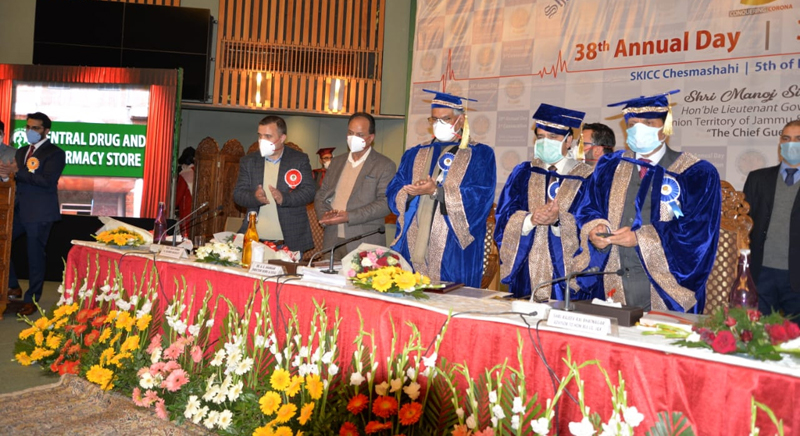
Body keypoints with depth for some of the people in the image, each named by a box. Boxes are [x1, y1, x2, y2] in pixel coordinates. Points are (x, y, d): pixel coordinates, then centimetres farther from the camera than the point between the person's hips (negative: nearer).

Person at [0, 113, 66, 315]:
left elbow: (47, 180, -21)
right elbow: (18, 179, 15)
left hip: (39, 212, -7)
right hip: (19, 209, 7)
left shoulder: (55, 153, -8)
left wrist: (16, 172, -23)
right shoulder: (22, 151, 16)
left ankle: (32, 299, 14)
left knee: (35, 255, 1)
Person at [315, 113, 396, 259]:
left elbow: (385, 203, -12)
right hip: (332, 241, 5)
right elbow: (321, 195, 18)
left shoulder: (385, 165, -2)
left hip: (364, 244, -5)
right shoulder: (336, 162, 17)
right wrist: (324, 215, -4)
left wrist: (349, 216, -19)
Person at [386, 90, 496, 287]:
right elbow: (394, 192, 9)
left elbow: (481, 197, -9)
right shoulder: (415, 155, 16)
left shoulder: (480, 155, 4)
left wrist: (436, 191, -16)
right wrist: (411, 191, -14)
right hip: (413, 247, 4)